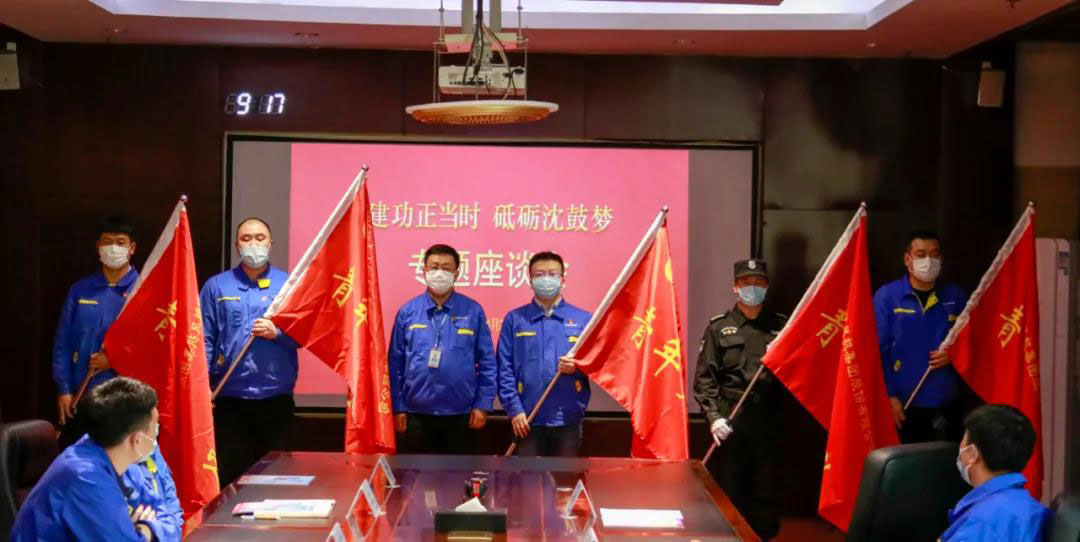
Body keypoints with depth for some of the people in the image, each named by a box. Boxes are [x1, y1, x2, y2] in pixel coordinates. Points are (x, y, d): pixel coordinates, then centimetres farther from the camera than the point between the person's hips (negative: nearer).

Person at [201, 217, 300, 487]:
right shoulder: (216, 286, 5)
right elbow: (204, 340, 1)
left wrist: (277, 332, -16)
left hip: (276, 397, 0)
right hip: (229, 397, 0)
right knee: (229, 475, 5)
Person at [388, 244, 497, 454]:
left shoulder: (473, 311, 1)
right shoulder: (408, 311, 2)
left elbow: (487, 362, 2)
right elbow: (395, 363, 3)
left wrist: (483, 404, -3)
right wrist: (397, 408, 0)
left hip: (460, 415, 0)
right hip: (417, 414, 0)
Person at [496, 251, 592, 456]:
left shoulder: (583, 319, 6)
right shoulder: (514, 319, 5)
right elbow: (504, 369, 1)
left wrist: (578, 367, -16)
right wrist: (514, 409, -8)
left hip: (568, 419, 1)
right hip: (528, 419, 0)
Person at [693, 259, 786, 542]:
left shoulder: (780, 326, 9)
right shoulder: (719, 327, 5)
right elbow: (704, 377, 0)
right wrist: (714, 416, -11)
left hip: (767, 419, 1)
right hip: (731, 420, -1)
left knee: (765, 492, 5)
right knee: (730, 492, 2)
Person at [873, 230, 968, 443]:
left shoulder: (956, 297, 6)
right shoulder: (886, 296, -3)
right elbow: (879, 350, -5)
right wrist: (889, 395, -10)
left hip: (946, 403, 3)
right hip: (905, 403, -3)